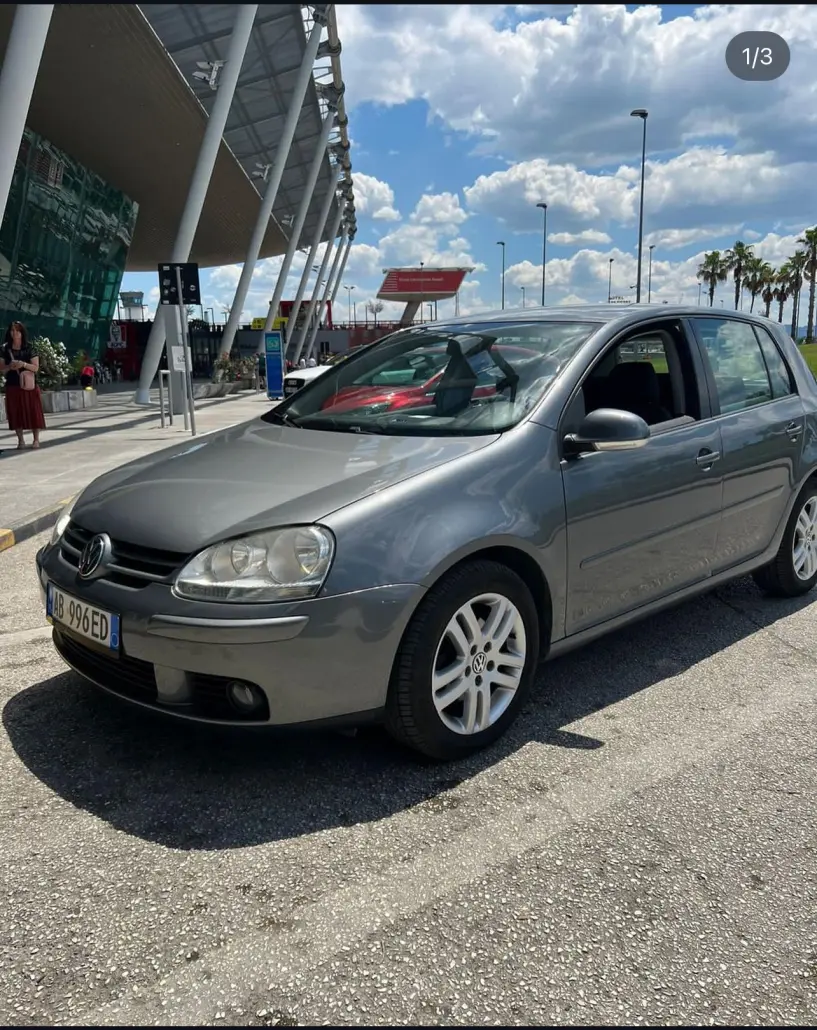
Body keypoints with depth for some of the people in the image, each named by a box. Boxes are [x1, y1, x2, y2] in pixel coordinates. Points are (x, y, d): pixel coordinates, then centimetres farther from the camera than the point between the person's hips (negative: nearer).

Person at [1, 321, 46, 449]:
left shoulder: (29, 348, -1)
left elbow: (36, 367, -5)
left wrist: (23, 364, -20)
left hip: (28, 385, -2)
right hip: (12, 385, 2)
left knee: (33, 411, -3)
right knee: (15, 412, 2)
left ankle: (36, 439, 4)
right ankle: (20, 440, 10)